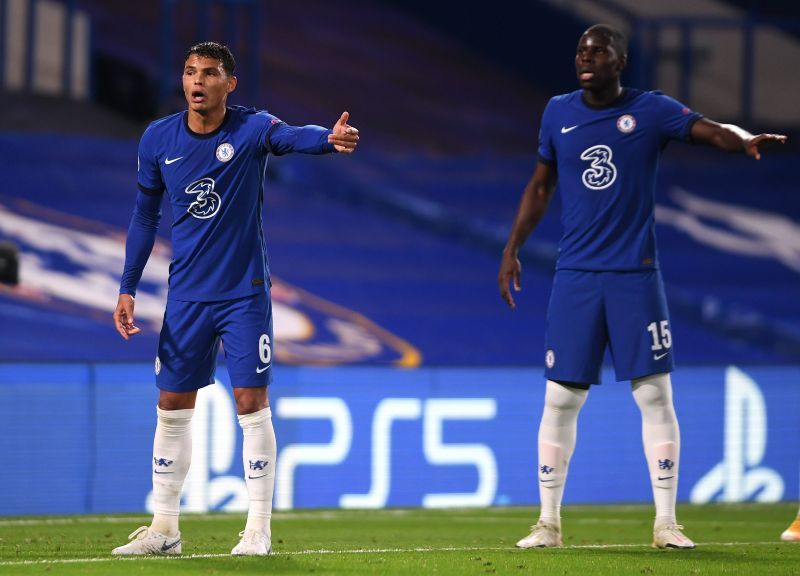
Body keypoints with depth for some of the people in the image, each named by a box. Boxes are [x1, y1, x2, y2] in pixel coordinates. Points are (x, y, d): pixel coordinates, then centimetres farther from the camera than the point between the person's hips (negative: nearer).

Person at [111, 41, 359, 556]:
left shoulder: (252, 128, -11)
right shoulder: (159, 139, -1)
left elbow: (292, 136, -34)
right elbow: (145, 215, 10)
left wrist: (329, 138, -57)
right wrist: (128, 290, 6)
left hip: (245, 292, -3)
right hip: (186, 296, 3)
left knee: (252, 405, -6)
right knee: (173, 408, 6)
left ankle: (259, 529, 1)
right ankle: (164, 529, 15)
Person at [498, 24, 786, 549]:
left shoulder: (650, 110, -3)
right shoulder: (559, 113, 7)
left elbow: (711, 130, -18)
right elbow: (541, 186, 18)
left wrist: (744, 140, -40)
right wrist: (512, 250, 15)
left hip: (635, 274, -2)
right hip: (576, 274, 2)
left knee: (655, 394, -4)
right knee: (561, 398, 1)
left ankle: (666, 522, 2)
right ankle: (549, 522, 10)